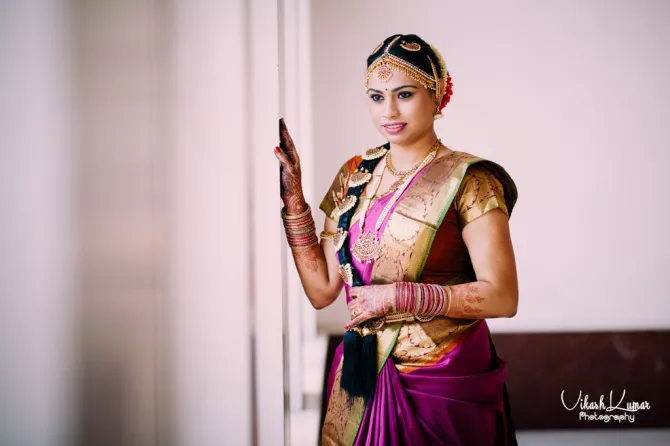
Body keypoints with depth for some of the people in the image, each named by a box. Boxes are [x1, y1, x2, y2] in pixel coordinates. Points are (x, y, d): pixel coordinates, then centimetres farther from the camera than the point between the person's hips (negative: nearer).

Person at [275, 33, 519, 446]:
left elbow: (502, 297, -18)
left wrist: (396, 295, -20)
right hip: (362, 376, 5)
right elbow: (322, 289, 1)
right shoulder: (357, 175, 5)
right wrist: (293, 196, -5)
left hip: (442, 381, -5)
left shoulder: (468, 181, -11)